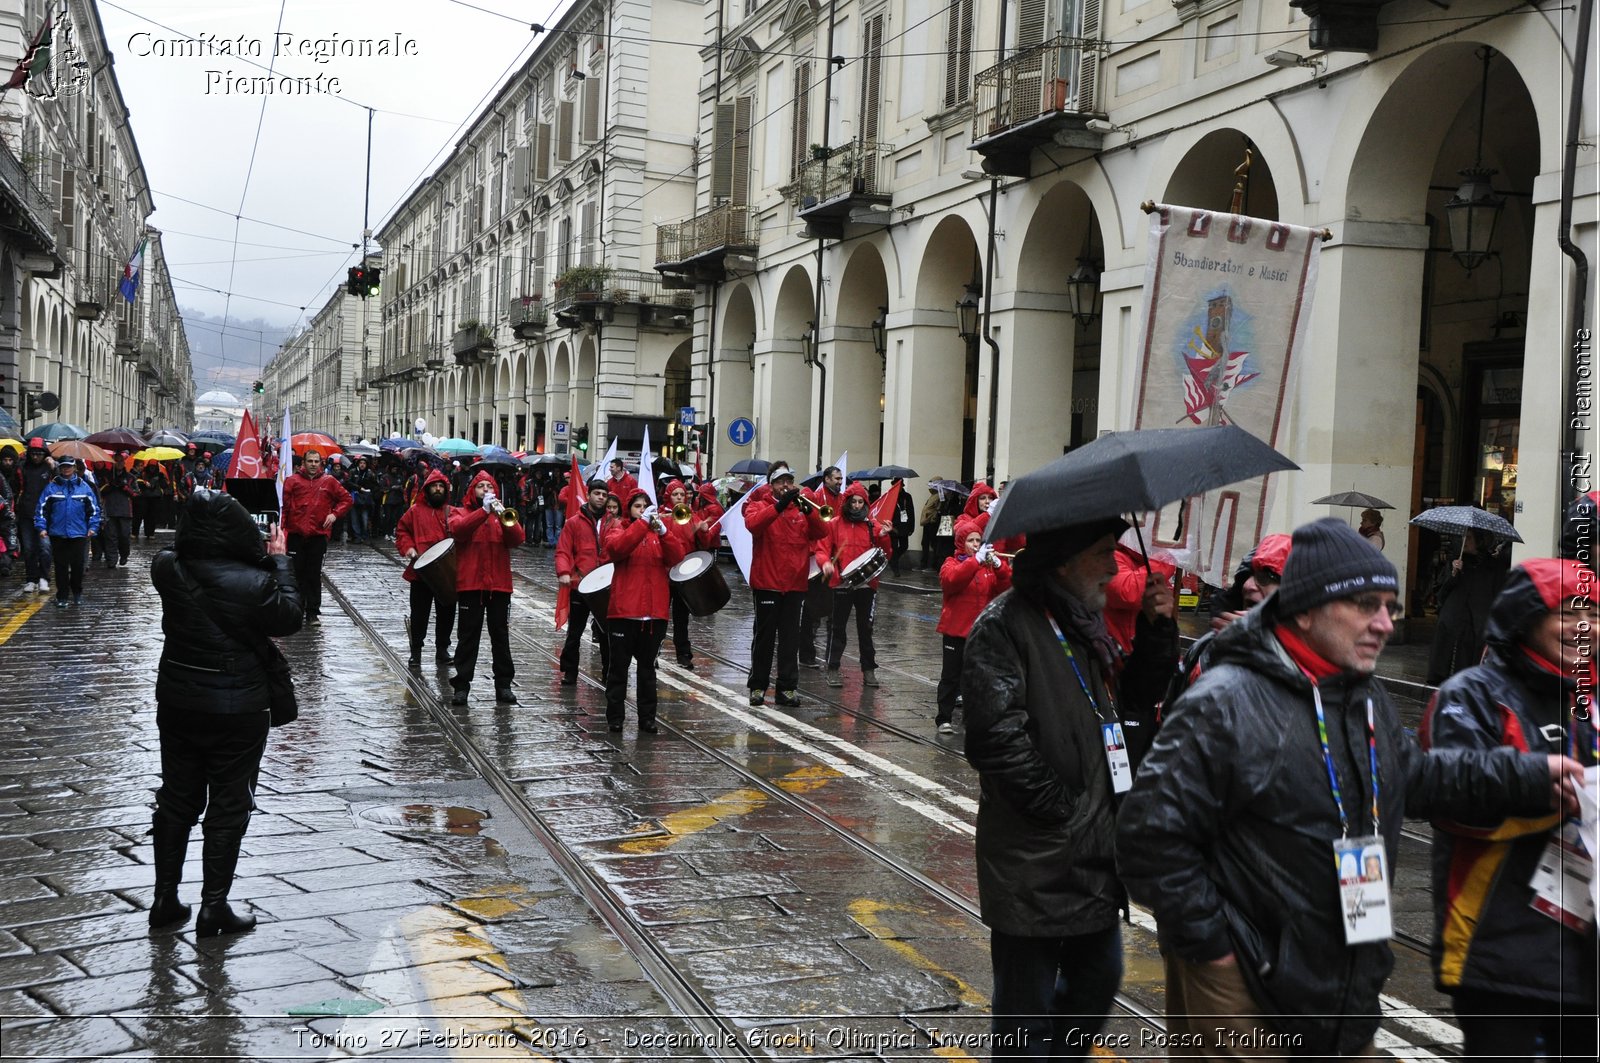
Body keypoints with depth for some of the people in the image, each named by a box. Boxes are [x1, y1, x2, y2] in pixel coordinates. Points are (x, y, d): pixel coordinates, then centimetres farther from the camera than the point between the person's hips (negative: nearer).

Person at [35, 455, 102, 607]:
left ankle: (77, 594, 22)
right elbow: (42, 508, 2)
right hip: (58, 534, 0)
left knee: (78, 565, 6)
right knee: (61, 566, 5)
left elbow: (93, 508, 5)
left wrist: (93, 527, -3)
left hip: (79, 534, 0)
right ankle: (61, 596, 12)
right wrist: (41, 527, -7)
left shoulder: (84, 487, 3)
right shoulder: (51, 487, 1)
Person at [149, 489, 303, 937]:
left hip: (177, 702, 5)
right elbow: (290, 618, -8)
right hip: (237, 710, -5)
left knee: (177, 798, 19)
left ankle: (165, 898, 29)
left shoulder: (167, 568, -11)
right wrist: (280, 560, -2)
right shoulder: (254, 583, -25)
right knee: (228, 807, 10)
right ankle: (213, 908, 17)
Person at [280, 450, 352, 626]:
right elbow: (284, 505, -1)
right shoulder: (292, 481, 3)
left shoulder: (328, 481, 7)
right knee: (296, 573, 4)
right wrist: (281, 527, -10)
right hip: (296, 535, -1)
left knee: (314, 575, 4)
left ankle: (313, 612, 8)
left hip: (318, 535, 1)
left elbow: (346, 498, 14)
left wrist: (335, 514, -1)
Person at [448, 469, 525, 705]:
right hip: (470, 583, -2)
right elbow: (457, 530, -16)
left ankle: (504, 684, 10)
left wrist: (504, 517, -19)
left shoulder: (503, 513, 13)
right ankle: (462, 684, 3)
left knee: (500, 635, 6)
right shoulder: (461, 512, 8)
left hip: (499, 584, 2)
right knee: (468, 635, 0)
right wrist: (484, 511, -22)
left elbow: (518, 539, -3)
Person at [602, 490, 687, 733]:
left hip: (655, 612, 2)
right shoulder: (618, 530, 4)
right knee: (619, 666, 4)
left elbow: (677, 557, -5)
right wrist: (642, 523, -25)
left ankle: (647, 719, 13)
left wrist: (662, 531, -20)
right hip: (623, 611, -2)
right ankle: (614, 717, 11)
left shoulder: (658, 531, 12)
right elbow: (616, 548, -20)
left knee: (647, 667, 8)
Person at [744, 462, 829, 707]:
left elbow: (821, 532, -3)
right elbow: (753, 523, -21)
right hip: (767, 582, -3)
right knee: (764, 636, 4)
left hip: (795, 583, 3)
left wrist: (809, 511, -20)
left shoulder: (800, 506, 11)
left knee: (790, 638, 4)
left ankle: (787, 688, 7)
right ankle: (757, 686, 12)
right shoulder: (759, 504, 2)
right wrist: (780, 505, -31)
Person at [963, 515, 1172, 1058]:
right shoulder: (1005, 626, -18)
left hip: (1096, 849, 9)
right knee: (1028, 1008, 7)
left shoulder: (1087, 621, 10)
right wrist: (1058, 808, -17)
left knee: (1098, 978, 22)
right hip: (1036, 864, -8)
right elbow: (997, 739, -24)